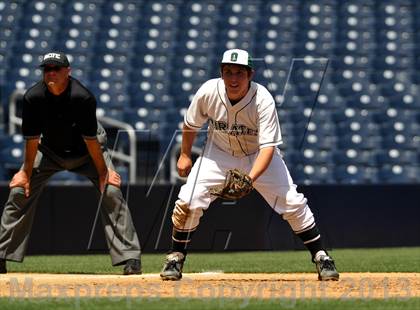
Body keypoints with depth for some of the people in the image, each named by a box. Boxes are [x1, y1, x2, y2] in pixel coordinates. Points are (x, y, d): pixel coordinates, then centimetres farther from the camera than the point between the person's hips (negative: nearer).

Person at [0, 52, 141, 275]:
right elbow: (31, 139, -14)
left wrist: (103, 172, -18)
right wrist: (26, 172, -7)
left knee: (111, 192, -19)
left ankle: (130, 258, -15)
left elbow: (91, 139, -25)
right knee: (19, 191, -7)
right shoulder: (33, 97, -24)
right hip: (49, 151, 3)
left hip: (86, 153, -2)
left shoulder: (82, 97, -32)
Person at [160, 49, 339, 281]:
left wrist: (250, 178, -49)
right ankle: (176, 257, 7)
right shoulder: (209, 92, -24)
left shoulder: (263, 100, -31)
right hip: (219, 153, 2)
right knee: (188, 201, -13)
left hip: (258, 156, -1)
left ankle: (320, 256, 6)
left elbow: (268, 147, -35)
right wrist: (185, 154, 6)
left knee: (293, 203, -11)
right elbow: (191, 124, -2)